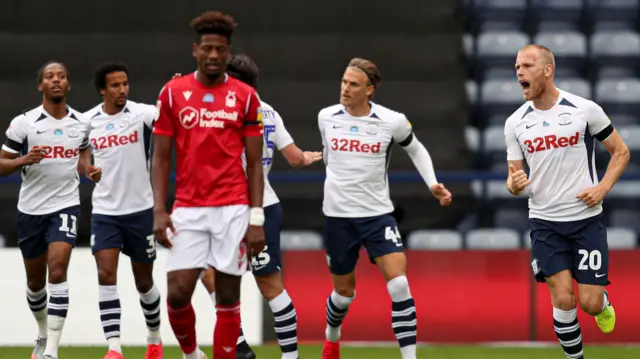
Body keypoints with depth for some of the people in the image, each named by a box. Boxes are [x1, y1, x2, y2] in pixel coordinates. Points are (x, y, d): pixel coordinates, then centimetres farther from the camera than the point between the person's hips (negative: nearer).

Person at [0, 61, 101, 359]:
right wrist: (24, 159, -22)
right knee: (35, 281, 12)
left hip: (66, 206, 0)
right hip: (31, 209, 0)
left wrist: (89, 171, -1)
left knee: (57, 272, -17)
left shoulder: (82, 124, 3)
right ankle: (43, 333, 38)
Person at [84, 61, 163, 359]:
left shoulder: (141, 113, -8)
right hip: (104, 211, 1)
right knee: (106, 275, -14)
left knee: (144, 281, 11)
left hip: (139, 210, -1)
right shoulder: (87, 121, 1)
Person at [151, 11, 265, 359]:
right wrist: (159, 211, -3)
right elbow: (161, 157, 7)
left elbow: (255, 163, 4)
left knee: (227, 297, 0)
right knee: (177, 293, -7)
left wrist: (256, 219, -3)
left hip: (233, 210, -1)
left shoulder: (245, 96, 3)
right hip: (187, 209, 1)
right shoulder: (173, 93, 5)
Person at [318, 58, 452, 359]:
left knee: (399, 285, -17)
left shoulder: (392, 121, -9)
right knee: (344, 291, 13)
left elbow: (416, 150, 11)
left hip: (378, 213, -1)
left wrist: (433, 184, -1)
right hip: (338, 215, 2)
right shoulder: (326, 117, -4)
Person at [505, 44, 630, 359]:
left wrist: (603, 188, -11)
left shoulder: (585, 109, -7)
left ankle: (603, 302, 33)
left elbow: (620, 152, 4)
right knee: (563, 301, -9)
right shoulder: (515, 123, 0)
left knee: (590, 303, -4)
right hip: (545, 223, 2)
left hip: (586, 219, -2)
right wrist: (514, 185, -19)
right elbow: (515, 177, 6)